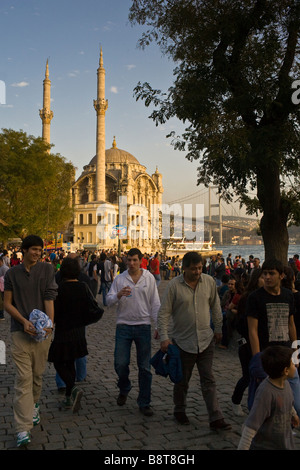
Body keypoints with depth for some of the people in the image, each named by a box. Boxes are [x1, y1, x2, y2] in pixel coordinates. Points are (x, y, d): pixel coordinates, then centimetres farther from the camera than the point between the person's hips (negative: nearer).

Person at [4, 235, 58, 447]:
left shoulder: (47, 269, 1)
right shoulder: (12, 273, 4)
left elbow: (49, 299, -7)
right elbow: (7, 303, 3)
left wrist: (50, 324, -20)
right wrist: (24, 321, -12)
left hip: (42, 331, 1)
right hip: (20, 331, -1)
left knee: (38, 374, 14)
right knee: (23, 378, -5)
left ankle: (34, 404, 41)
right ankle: (23, 429, -3)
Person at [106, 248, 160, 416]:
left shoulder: (149, 278, 3)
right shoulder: (120, 278, 3)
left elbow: (155, 304, 5)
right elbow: (109, 300, 0)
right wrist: (119, 295, -21)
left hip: (143, 326, 0)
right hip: (124, 325, 0)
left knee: (145, 366, 4)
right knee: (121, 363, 1)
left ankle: (144, 403, 16)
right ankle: (124, 389, 32)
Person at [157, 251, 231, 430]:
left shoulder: (209, 281, -1)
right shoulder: (175, 285, -11)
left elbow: (215, 307, 12)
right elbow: (164, 313, -7)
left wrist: (218, 329, 14)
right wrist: (164, 337, -12)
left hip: (206, 340, 2)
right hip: (183, 341, -2)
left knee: (209, 380, 3)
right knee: (182, 380, 13)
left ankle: (216, 419, 7)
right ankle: (179, 410, 33)